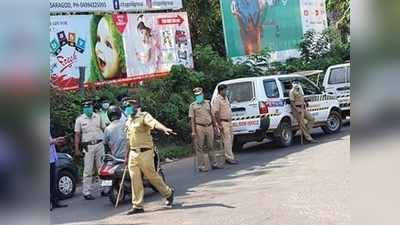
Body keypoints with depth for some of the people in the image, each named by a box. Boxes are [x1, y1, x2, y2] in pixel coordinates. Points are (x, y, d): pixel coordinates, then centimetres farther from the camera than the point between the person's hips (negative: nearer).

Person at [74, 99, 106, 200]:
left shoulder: (98, 117, 8)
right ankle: (87, 192, 0)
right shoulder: (79, 119, 2)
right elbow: (77, 135, 1)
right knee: (88, 170, -3)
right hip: (88, 147, -3)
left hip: (99, 145, 3)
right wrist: (77, 149, -4)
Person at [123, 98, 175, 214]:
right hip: (133, 153, 7)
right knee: (135, 180, 4)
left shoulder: (144, 116, -7)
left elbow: (154, 123, -27)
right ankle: (137, 206, 10)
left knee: (152, 176, 3)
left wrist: (165, 129, -45)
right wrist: (127, 156, 23)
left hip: (145, 153, -7)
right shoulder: (128, 122, 16)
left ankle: (168, 193, 26)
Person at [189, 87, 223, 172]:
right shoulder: (193, 105, 1)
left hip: (209, 127, 4)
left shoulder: (208, 103, 13)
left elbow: (212, 115, 18)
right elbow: (192, 119, -4)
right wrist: (193, 131, -11)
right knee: (200, 148, -1)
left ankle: (214, 164, 17)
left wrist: (215, 126, 14)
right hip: (199, 127, -4)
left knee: (211, 146, 9)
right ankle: (202, 166, 2)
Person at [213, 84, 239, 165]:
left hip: (229, 122, 9)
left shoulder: (225, 98, 14)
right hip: (223, 122, -9)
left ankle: (227, 156, 19)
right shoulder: (217, 100, -14)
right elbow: (216, 113, -19)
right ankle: (229, 158, -6)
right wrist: (219, 124, -21)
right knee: (227, 140, -9)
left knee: (230, 139, 12)